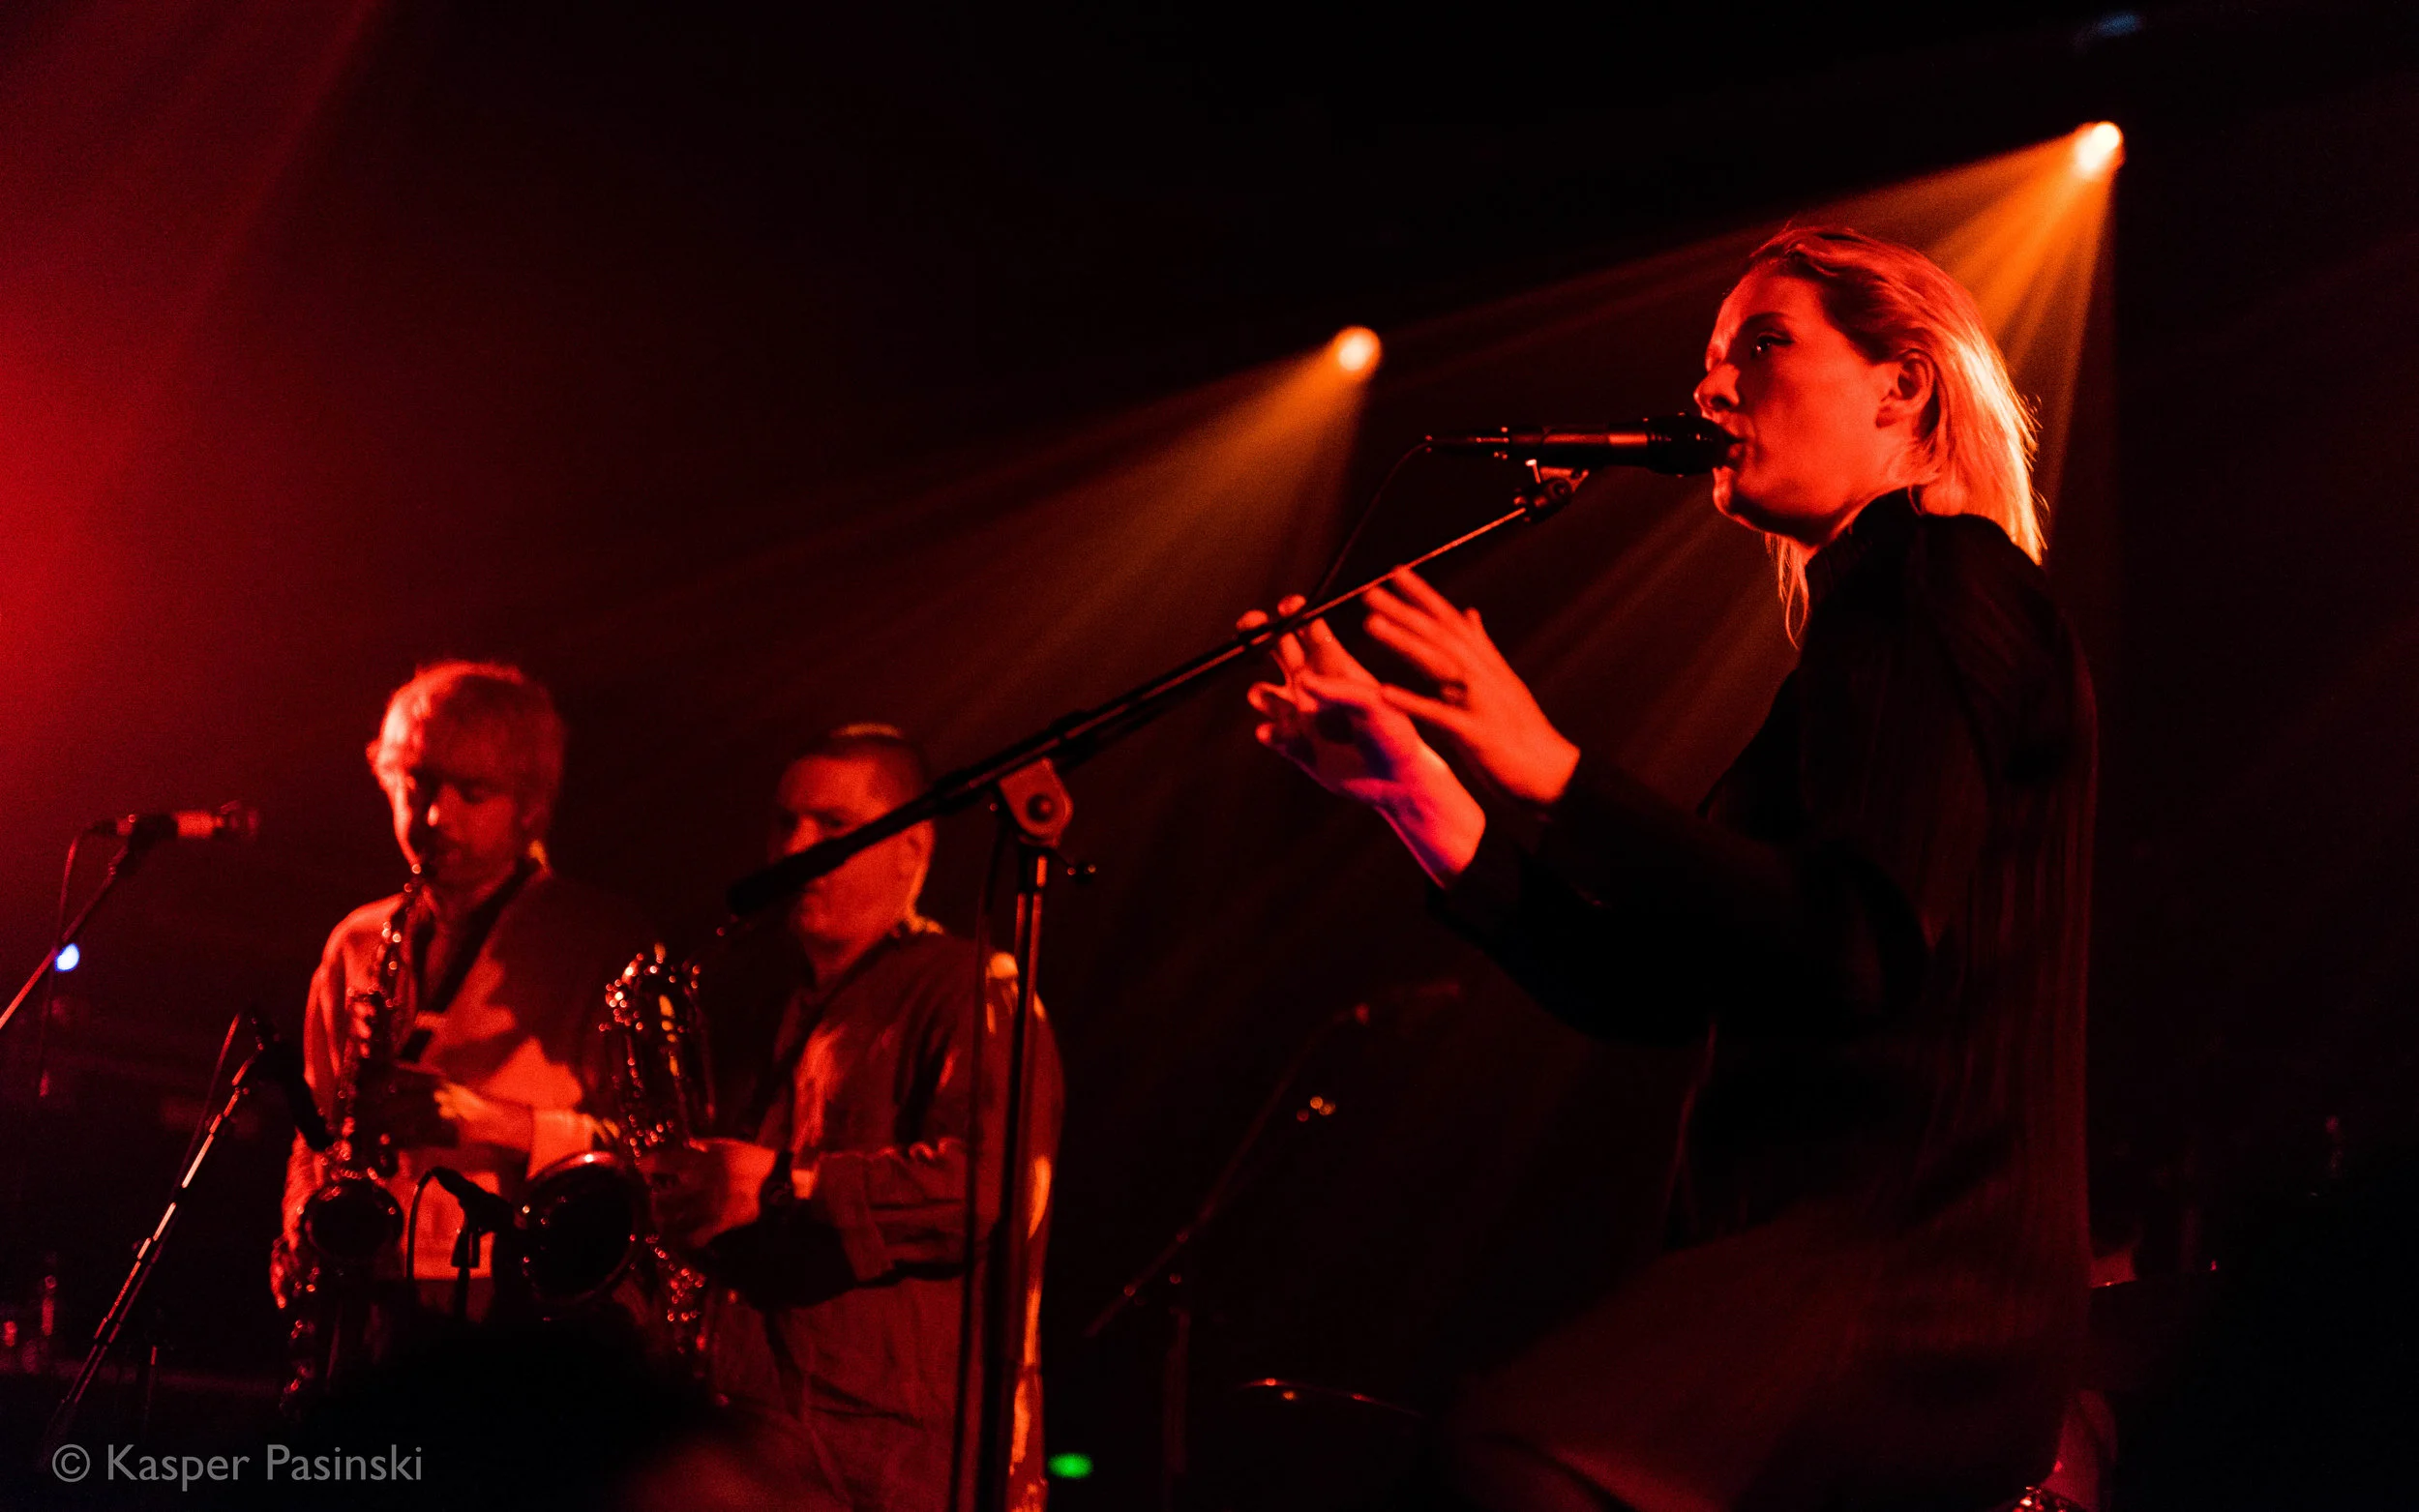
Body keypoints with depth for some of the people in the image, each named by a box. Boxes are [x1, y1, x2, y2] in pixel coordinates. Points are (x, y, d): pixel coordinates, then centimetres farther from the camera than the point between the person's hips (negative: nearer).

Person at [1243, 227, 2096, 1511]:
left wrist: (1555, 773, -19)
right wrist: (1413, 785, 7)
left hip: (1921, 1268, -10)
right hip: (1816, 1247, 10)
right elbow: (1649, 987, 15)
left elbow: (1861, 952, -19)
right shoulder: (1867, 617, 25)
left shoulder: (1946, 582, -4)